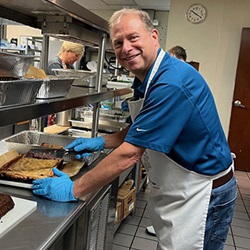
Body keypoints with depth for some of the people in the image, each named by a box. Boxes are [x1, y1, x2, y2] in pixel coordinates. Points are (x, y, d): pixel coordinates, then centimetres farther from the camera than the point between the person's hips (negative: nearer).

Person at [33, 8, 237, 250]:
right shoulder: (146, 79, 4)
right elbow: (141, 132, 16)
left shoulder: (172, 83, -28)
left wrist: (73, 190, -22)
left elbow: (129, 154, -29)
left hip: (200, 195, -9)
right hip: (174, 192, 9)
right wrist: (101, 142, 3)